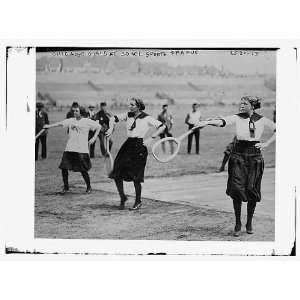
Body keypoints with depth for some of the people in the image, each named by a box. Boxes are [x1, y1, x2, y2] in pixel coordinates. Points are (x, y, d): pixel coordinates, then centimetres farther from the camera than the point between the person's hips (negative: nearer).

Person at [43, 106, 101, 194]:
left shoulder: (87, 121, 0)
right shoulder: (71, 120, 10)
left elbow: (98, 126, 7)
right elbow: (60, 123, 6)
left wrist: (94, 138, 0)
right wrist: (49, 126, -2)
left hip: (82, 150, -4)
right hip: (69, 149, 4)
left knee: (83, 170, -4)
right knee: (64, 168, -1)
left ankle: (89, 187, 18)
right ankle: (66, 187, 18)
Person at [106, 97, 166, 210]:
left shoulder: (146, 118, -7)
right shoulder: (128, 115, 7)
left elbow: (162, 127, -7)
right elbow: (114, 118, 18)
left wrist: (151, 138, -13)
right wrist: (111, 128, 0)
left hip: (139, 147, -5)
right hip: (128, 145, 5)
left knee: (136, 177, -3)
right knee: (117, 174, -2)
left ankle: (138, 201, 19)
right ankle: (122, 198, 19)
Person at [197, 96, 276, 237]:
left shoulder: (262, 120, 1)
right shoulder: (237, 118, 0)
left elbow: (277, 129, 10)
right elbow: (222, 122, -17)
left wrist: (266, 143, 0)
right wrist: (207, 122, -36)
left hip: (255, 157, 0)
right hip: (238, 155, 0)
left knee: (252, 190, 1)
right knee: (237, 188, -7)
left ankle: (249, 223, 20)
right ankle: (238, 224, 6)